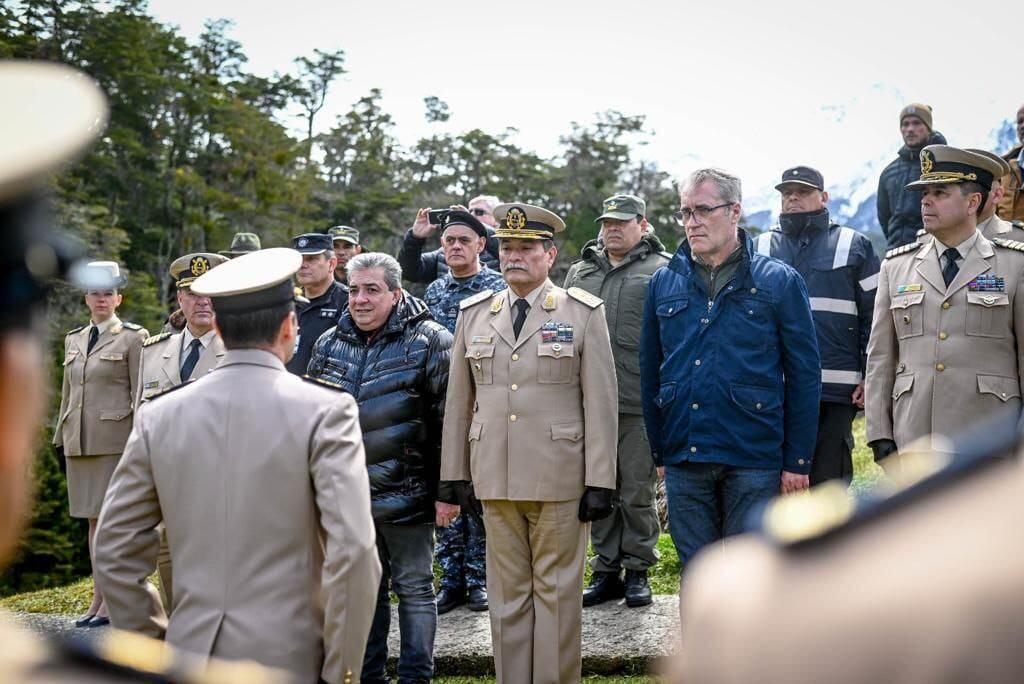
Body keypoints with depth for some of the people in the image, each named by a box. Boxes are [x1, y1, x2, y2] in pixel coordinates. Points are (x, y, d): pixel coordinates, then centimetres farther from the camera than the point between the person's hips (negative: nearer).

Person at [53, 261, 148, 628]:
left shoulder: (133, 337, -3)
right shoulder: (73, 339, 15)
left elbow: (141, 395, -6)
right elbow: (67, 394, 19)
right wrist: (61, 439, 15)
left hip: (116, 439, -6)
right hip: (80, 441, 6)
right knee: (93, 519, 9)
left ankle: (111, 600, 0)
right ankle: (100, 596, 15)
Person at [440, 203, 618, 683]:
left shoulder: (584, 313, 0)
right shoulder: (473, 314, 9)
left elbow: (601, 404, -4)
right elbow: (459, 401, 12)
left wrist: (599, 482, -8)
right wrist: (456, 474, 9)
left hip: (559, 480, -3)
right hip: (495, 479, 3)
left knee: (557, 593, 4)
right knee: (507, 592, 10)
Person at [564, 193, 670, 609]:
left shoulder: (661, 272, 1)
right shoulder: (580, 273, 16)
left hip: (640, 405, -4)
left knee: (638, 493, 2)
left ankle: (638, 571, 14)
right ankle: (606, 570, 19)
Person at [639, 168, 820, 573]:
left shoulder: (779, 281, -1)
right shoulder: (664, 284, 8)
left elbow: (805, 377, -1)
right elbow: (650, 373, 13)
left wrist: (798, 460, -4)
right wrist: (659, 452, 11)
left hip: (754, 463, -3)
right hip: (684, 461, 3)